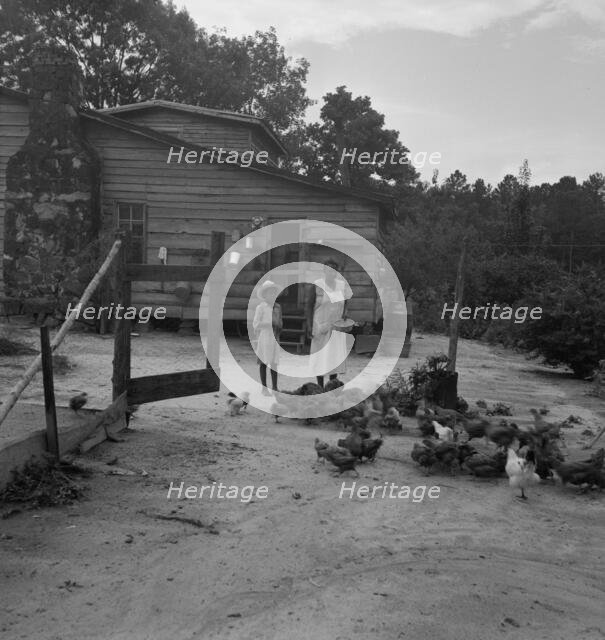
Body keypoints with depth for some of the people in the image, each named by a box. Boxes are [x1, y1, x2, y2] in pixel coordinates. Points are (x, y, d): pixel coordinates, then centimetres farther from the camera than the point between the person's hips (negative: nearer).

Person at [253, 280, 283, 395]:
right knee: (264, 362, 2)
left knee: (274, 363, 7)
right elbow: (255, 324, -8)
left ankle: (275, 387, 13)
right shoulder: (260, 307, -6)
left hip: (275, 337, 5)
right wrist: (270, 324, -16)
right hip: (264, 337, -5)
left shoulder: (277, 307, 11)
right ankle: (264, 388, 10)